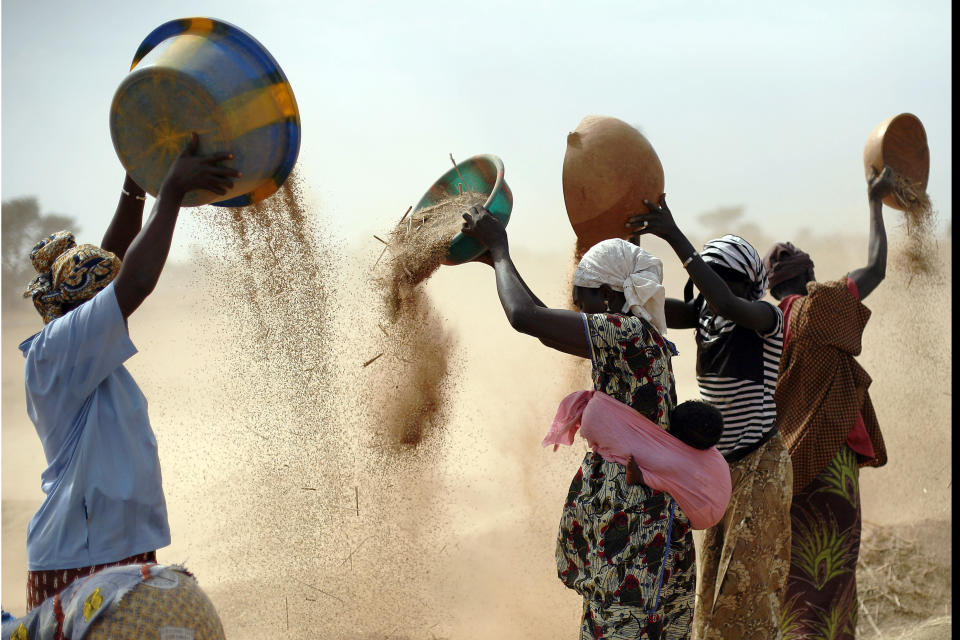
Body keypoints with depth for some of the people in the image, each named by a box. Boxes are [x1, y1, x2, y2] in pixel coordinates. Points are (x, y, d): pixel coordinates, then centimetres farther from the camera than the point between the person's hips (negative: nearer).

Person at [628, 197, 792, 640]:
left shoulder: (767, 319, -16)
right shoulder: (703, 316, 2)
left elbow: (728, 304, -36)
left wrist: (675, 237, -38)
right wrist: (630, 243, -21)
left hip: (758, 467, -7)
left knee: (749, 583, -3)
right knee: (715, 583, 13)